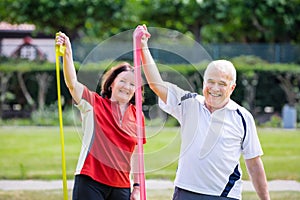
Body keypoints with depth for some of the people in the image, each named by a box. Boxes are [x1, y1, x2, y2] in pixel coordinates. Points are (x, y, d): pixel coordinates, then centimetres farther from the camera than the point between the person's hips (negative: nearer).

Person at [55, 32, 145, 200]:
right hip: (90, 182, -4)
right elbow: (72, 84, -14)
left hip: (121, 186, 4)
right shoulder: (95, 104, 1)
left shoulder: (137, 116, 10)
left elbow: (137, 154, 14)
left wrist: (137, 187, 10)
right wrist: (67, 54, -28)